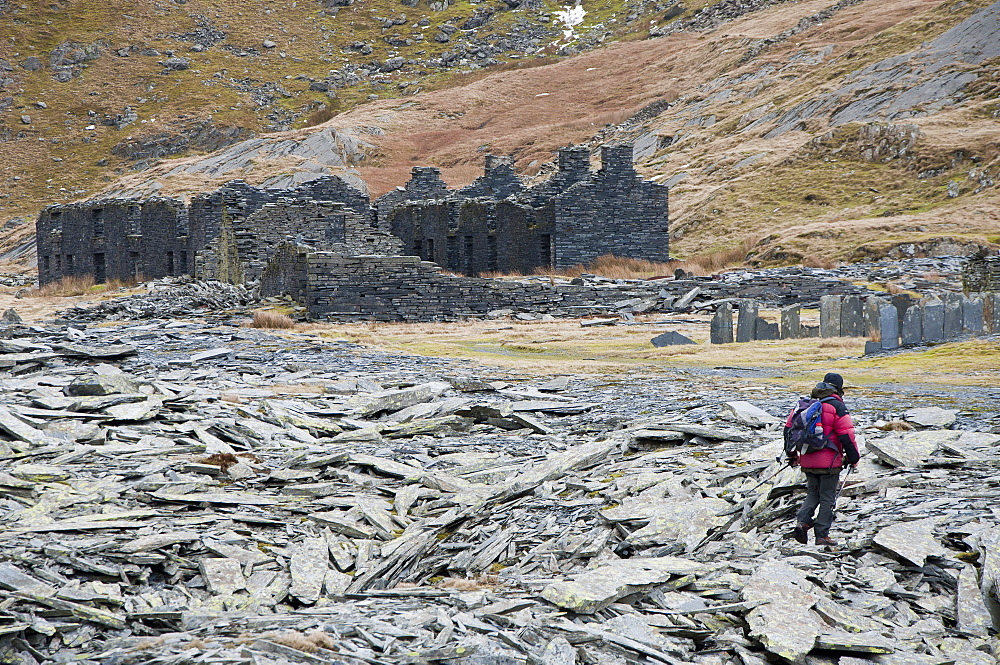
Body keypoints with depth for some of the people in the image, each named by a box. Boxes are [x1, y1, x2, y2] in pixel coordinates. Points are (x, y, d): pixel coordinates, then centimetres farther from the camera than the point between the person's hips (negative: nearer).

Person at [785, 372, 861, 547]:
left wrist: (792, 455, 23)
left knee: (813, 493, 18)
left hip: (807, 460, 5)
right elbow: (847, 435, -13)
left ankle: (802, 520, -4)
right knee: (827, 498, 3)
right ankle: (822, 535, 4)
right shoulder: (837, 406, -8)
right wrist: (853, 458, -2)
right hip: (829, 461, -5)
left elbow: (789, 428, 14)